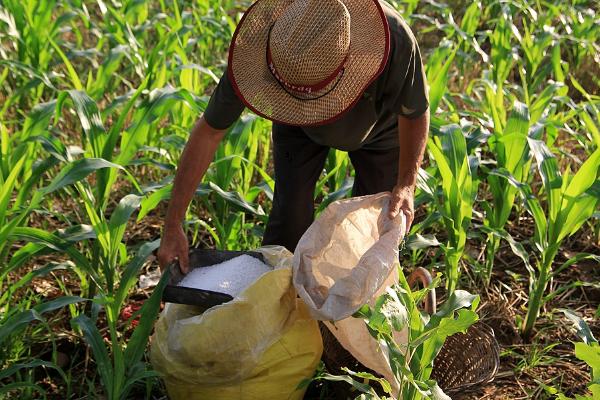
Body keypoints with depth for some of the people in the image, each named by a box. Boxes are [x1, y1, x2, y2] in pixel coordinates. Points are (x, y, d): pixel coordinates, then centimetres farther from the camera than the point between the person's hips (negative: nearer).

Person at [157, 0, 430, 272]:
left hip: (379, 124, 0)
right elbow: (208, 132, -30)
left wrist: (406, 184, -35)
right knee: (291, 215, -10)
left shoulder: (396, 41, -45)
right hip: (298, 125, 0)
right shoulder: (256, 50, -41)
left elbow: (415, 113, -23)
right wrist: (172, 225, -30)